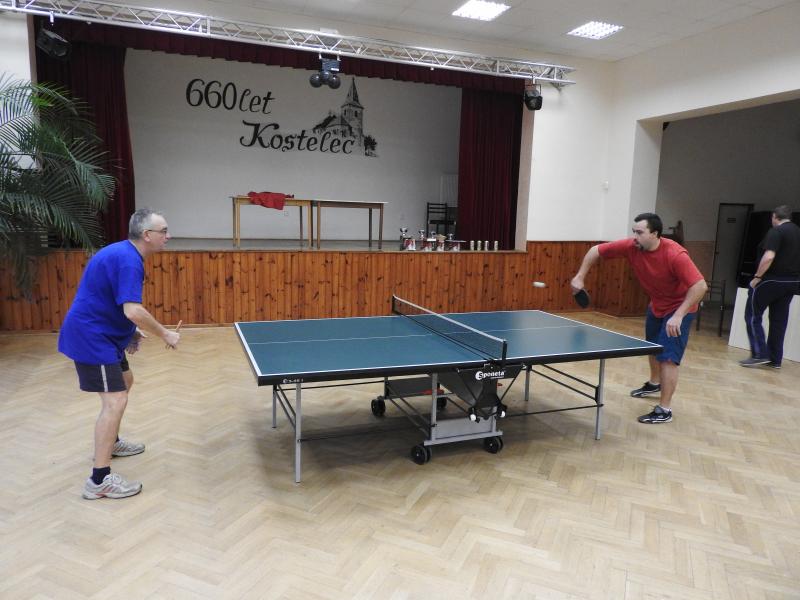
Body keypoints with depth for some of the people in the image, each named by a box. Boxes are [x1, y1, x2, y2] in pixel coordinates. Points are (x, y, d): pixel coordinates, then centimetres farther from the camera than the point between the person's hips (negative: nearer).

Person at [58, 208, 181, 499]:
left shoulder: (123, 253, 10)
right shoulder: (128, 259, -23)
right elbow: (133, 310, -32)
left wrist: (130, 331, 13)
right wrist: (165, 334, -18)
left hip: (100, 333, 11)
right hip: (91, 338, -11)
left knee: (124, 382, 25)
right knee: (115, 401, -12)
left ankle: (110, 443, 43)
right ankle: (99, 479, -6)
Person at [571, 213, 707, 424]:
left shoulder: (675, 254, -35)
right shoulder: (631, 247, -20)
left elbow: (700, 286, -36)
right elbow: (597, 250, -9)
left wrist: (678, 315, -41)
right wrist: (580, 276, -16)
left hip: (679, 308, -7)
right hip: (656, 305, 7)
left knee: (668, 357, -14)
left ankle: (664, 409, -5)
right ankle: (654, 383, 53)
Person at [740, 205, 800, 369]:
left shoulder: (776, 232, -12)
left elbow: (769, 257, -24)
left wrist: (757, 277, -17)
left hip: (772, 280, -8)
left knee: (753, 315, 1)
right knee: (779, 320, 10)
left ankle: (760, 355, -5)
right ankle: (775, 359, 13)